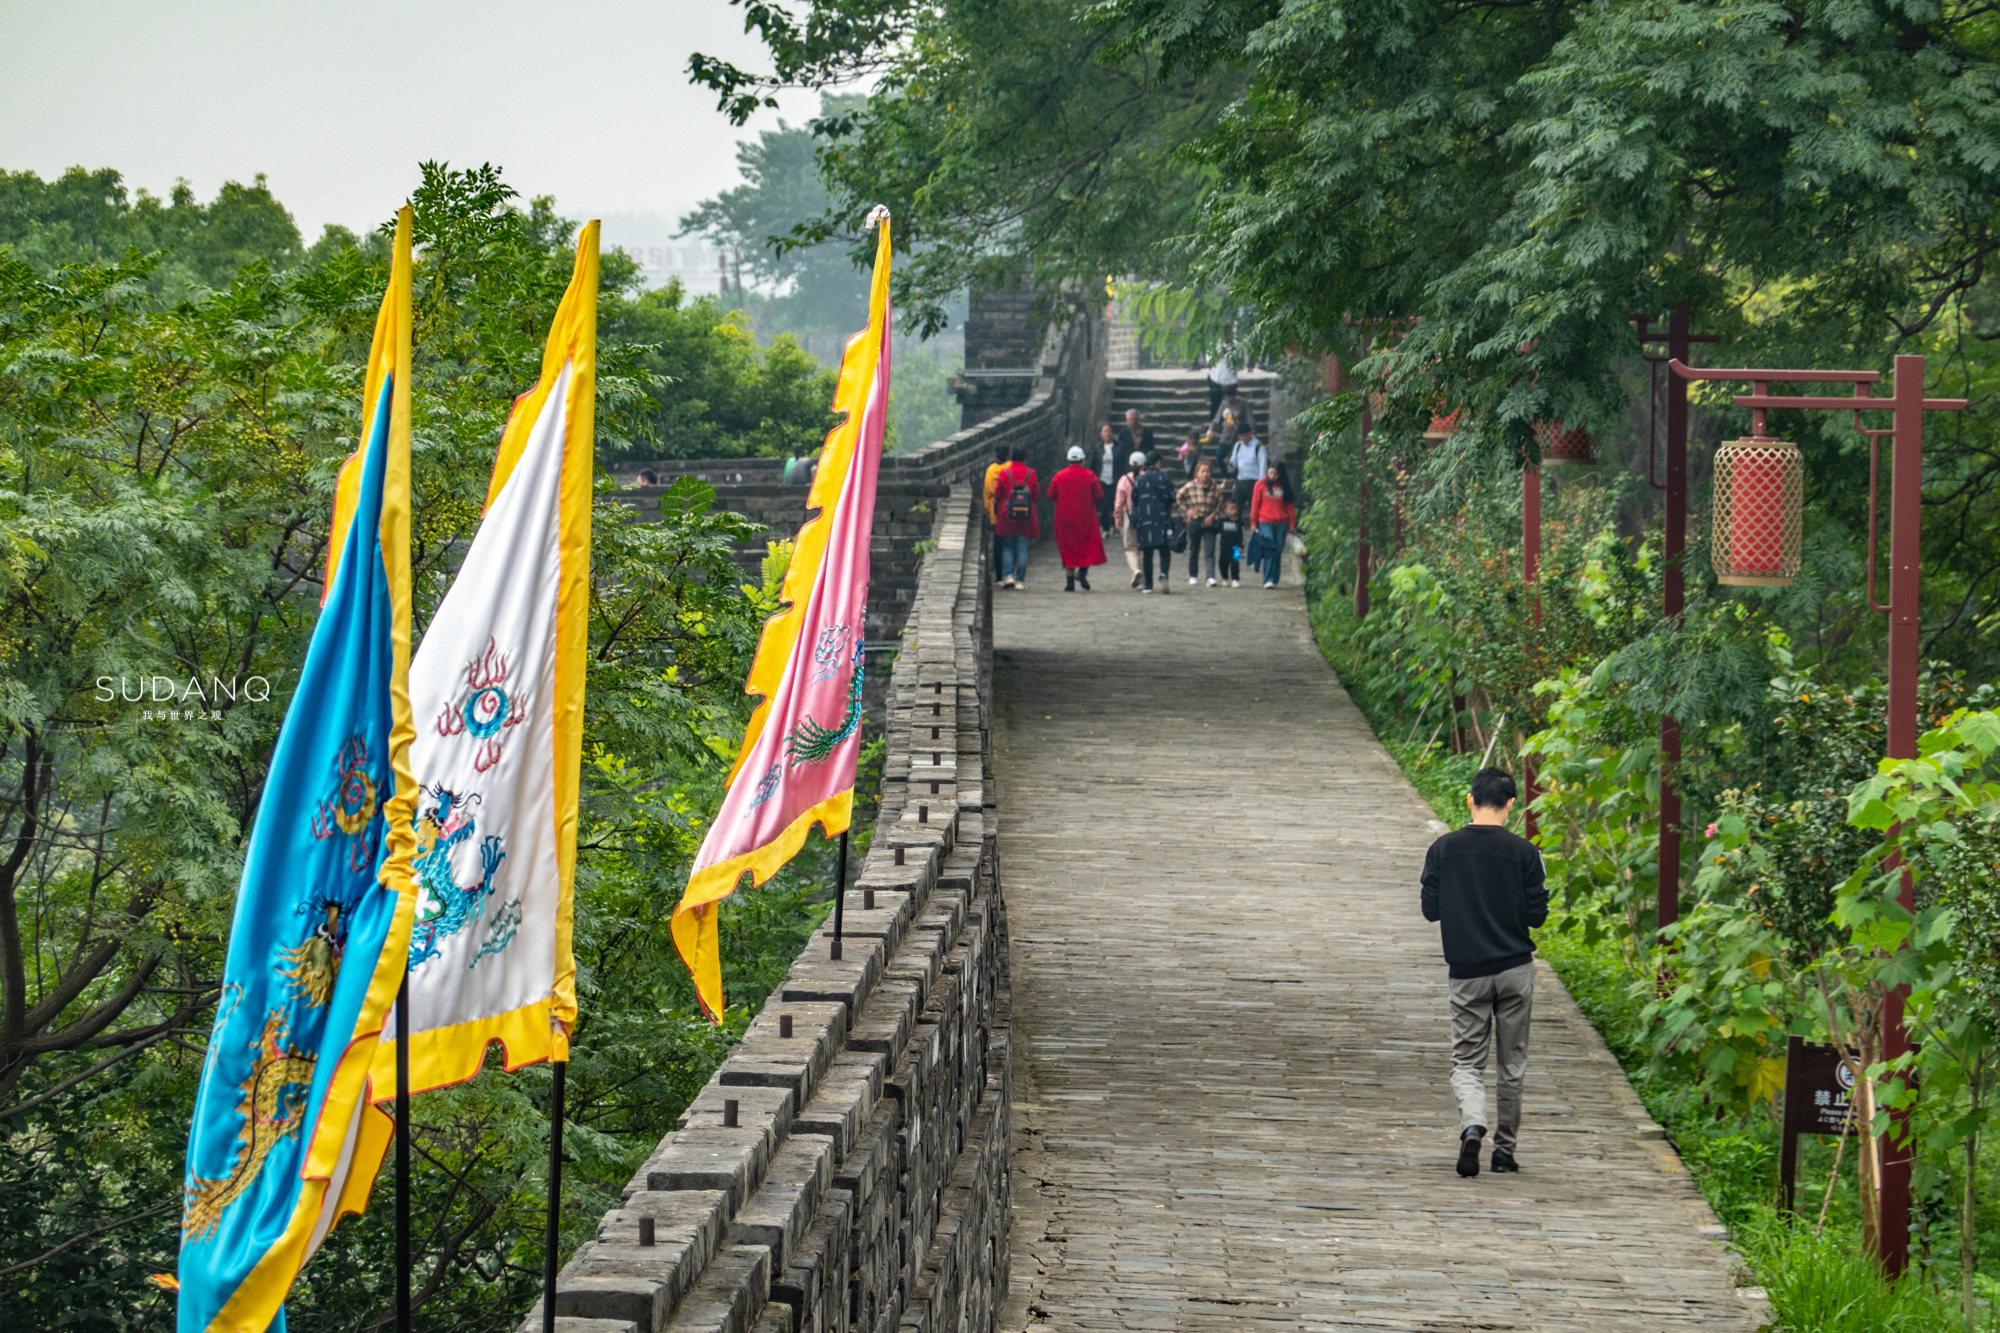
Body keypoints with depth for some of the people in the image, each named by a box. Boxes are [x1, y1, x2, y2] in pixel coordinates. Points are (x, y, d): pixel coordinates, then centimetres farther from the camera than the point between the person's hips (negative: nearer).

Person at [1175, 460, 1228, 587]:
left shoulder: (1216, 488, -2)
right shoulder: (1190, 486, -3)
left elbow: (1220, 504, 6)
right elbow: (1178, 498, 9)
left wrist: (1212, 516, -6)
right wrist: (1187, 510, 0)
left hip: (1209, 523, -1)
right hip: (1194, 522, 1)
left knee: (1210, 551, -8)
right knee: (1193, 551, 10)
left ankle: (1211, 577, -12)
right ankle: (1193, 576, 24)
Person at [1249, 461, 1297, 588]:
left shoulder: (1284, 486, 10)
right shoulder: (1261, 485, 5)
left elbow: (1290, 506, 12)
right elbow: (1255, 504, 6)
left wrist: (1292, 524, 8)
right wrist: (1253, 523, 4)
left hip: (1281, 524, 2)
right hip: (1265, 522, -2)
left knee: (1278, 551, 2)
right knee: (1270, 550, -13)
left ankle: (1274, 580, 9)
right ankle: (1268, 580, -14)